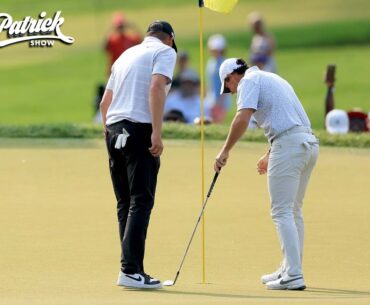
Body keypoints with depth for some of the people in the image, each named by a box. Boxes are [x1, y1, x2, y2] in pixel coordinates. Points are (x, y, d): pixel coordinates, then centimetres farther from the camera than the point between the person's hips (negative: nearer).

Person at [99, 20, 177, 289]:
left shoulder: (126, 55, 25)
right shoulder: (165, 52, 3)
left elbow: (105, 102, 25)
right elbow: (156, 88, -15)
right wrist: (157, 133, -19)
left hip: (114, 129, 7)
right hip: (140, 129, -7)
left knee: (125, 203, 10)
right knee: (141, 202, -10)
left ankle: (131, 267, 9)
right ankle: (130, 270, -17)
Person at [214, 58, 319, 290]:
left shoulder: (249, 81, 0)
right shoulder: (272, 78, 27)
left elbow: (242, 119, -15)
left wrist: (225, 151, -9)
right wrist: (269, 156, 37)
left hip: (289, 146, -9)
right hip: (309, 142, 9)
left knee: (282, 212, -8)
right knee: (293, 210, 18)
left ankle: (293, 277, -14)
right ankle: (290, 269, 23)